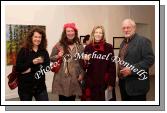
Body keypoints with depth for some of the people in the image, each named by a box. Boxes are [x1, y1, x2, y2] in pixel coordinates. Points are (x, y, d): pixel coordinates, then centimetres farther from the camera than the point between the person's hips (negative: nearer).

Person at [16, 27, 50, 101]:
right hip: (25, 86, -2)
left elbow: (47, 66, -8)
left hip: (40, 86, 2)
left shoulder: (44, 52, 4)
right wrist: (32, 62, -23)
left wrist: (31, 69, -17)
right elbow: (18, 67, -11)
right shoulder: (23, 50, -4)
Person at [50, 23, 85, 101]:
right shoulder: (59, 45, -1)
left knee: (72, 100, 11)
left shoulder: (79, 46, 7)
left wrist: (81, 74, 2)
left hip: (74, 78, 3)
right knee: (62, 100, 2)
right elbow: (51, 58, 4)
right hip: (62, 78, -2)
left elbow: (82, 62, 11)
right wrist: (58, 56, -15)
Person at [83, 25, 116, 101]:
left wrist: (111, 83, -8)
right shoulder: (88, 48, 5)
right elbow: (85, 67, 8)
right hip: (91, 83, 2)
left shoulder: (109, 47, -2)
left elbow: (112, 66, -3)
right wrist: (86, 61, -14)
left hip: (104, 82, -1)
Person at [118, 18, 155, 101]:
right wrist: (120, 73, 10)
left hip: (136, 84, -8)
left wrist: (131, 70, -23)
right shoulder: (123, 42, 16)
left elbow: (150, 59, -18)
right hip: (123, 82, 8)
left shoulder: (143, 41, -10)